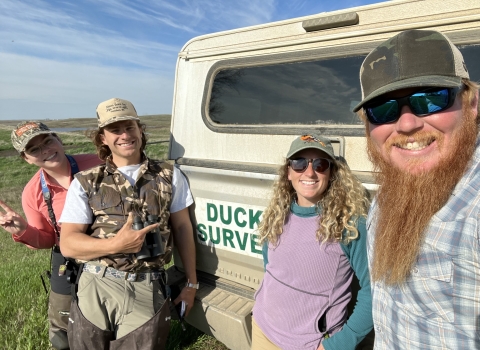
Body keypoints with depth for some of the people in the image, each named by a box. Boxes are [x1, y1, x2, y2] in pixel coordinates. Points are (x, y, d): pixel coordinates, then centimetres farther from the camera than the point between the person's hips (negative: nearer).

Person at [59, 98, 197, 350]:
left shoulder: (169, 176, 1)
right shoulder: (85, 183, -1)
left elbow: (182, 228, 6)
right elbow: (67, 244, -4)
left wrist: (191, 282, 7)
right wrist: (115, 244, -22)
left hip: (148, 293, 0)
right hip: (96, 290, 1)